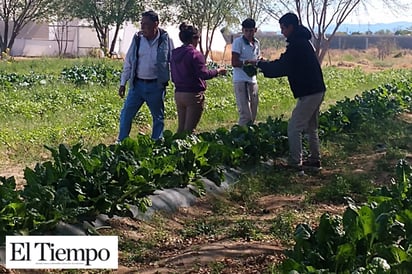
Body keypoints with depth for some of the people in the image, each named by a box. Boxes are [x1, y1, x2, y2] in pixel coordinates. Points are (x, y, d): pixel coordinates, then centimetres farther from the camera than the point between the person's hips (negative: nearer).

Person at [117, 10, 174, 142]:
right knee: (126, 114, 3)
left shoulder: (165, 40, -5)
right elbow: (128, 62, 7)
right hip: (137, 84, 2)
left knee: (158, 117, 9)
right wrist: (123, 83, 6)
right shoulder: (137, 38, 1)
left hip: (156, 86, -2)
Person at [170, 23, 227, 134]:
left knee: (181, 128, 13)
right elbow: (203, 74, -17)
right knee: (189, 129, -2)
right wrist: (218, 71, -2)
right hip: (193, 94, -7)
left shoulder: (174, 54, 9)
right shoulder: (195, 54, -13)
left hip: (178, 94, 7)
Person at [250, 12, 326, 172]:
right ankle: (315, 160, 25)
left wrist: (259, 63, -4)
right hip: (317, 90, 10)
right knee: (311, 127, 19)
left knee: (294, 128, -7)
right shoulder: (303, 41, 16)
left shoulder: (296, 44, -17)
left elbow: (280, 66, -17)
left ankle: (295, 164, -6)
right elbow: (288, 67, 19)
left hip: (308, 93, -10)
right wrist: (264, 65, 12)